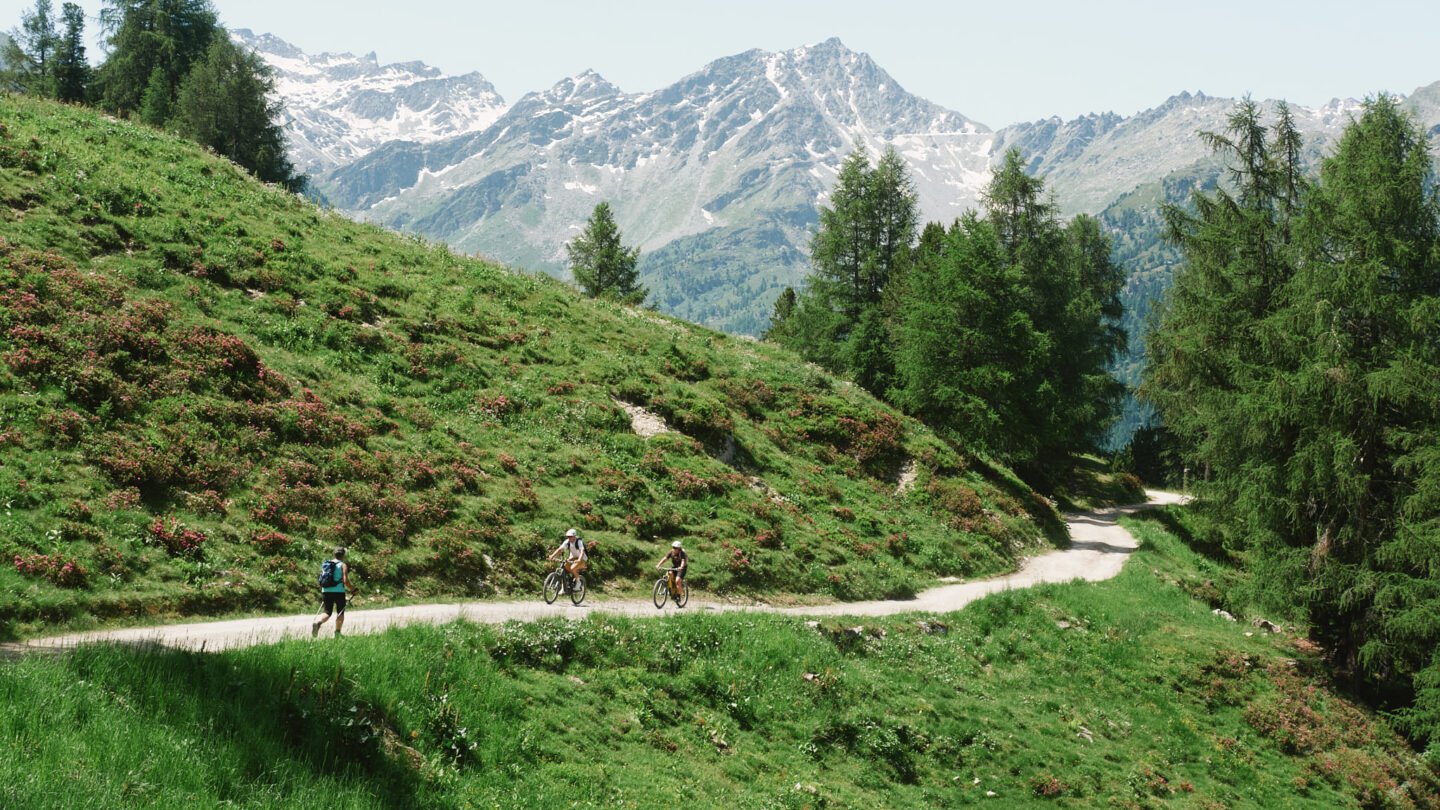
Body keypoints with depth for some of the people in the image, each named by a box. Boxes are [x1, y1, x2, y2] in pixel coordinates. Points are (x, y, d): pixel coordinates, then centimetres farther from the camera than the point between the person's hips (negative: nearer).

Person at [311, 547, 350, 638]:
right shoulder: (343, 565, -2)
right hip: (339, 592, -4)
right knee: (340, 613, 13)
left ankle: (317, 622, -24)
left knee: (327, 613, 6)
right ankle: (337, 633, 9)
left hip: (326, 591, 4)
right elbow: (345, 581, -12)